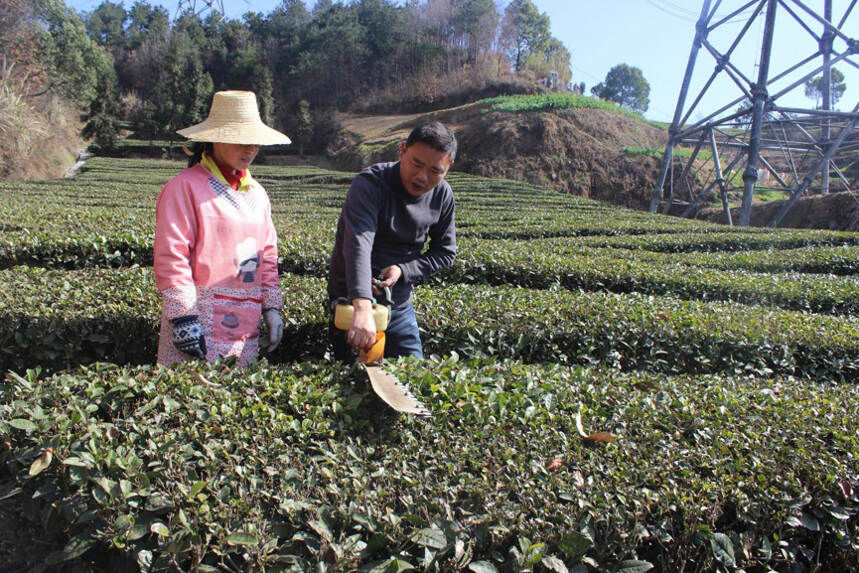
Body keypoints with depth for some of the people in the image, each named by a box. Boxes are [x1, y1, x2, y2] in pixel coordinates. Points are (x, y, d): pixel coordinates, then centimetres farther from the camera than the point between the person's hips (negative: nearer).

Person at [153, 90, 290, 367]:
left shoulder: (255, 192, 15)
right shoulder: (185, 187, -7)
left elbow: (268, 254, 17)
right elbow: (170, 257, -11)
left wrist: (271, 307, 10)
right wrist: (183, 317, -14)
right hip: (199, 324, -6)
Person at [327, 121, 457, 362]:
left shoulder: (442, 195, -6)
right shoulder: (370, 184, -25)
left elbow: (445, 252, 3)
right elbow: (358, 244, -40)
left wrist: (403, 270, -16)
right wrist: (363, 307, -54)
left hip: (400, 304, 5)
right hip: (352, 301, -5)